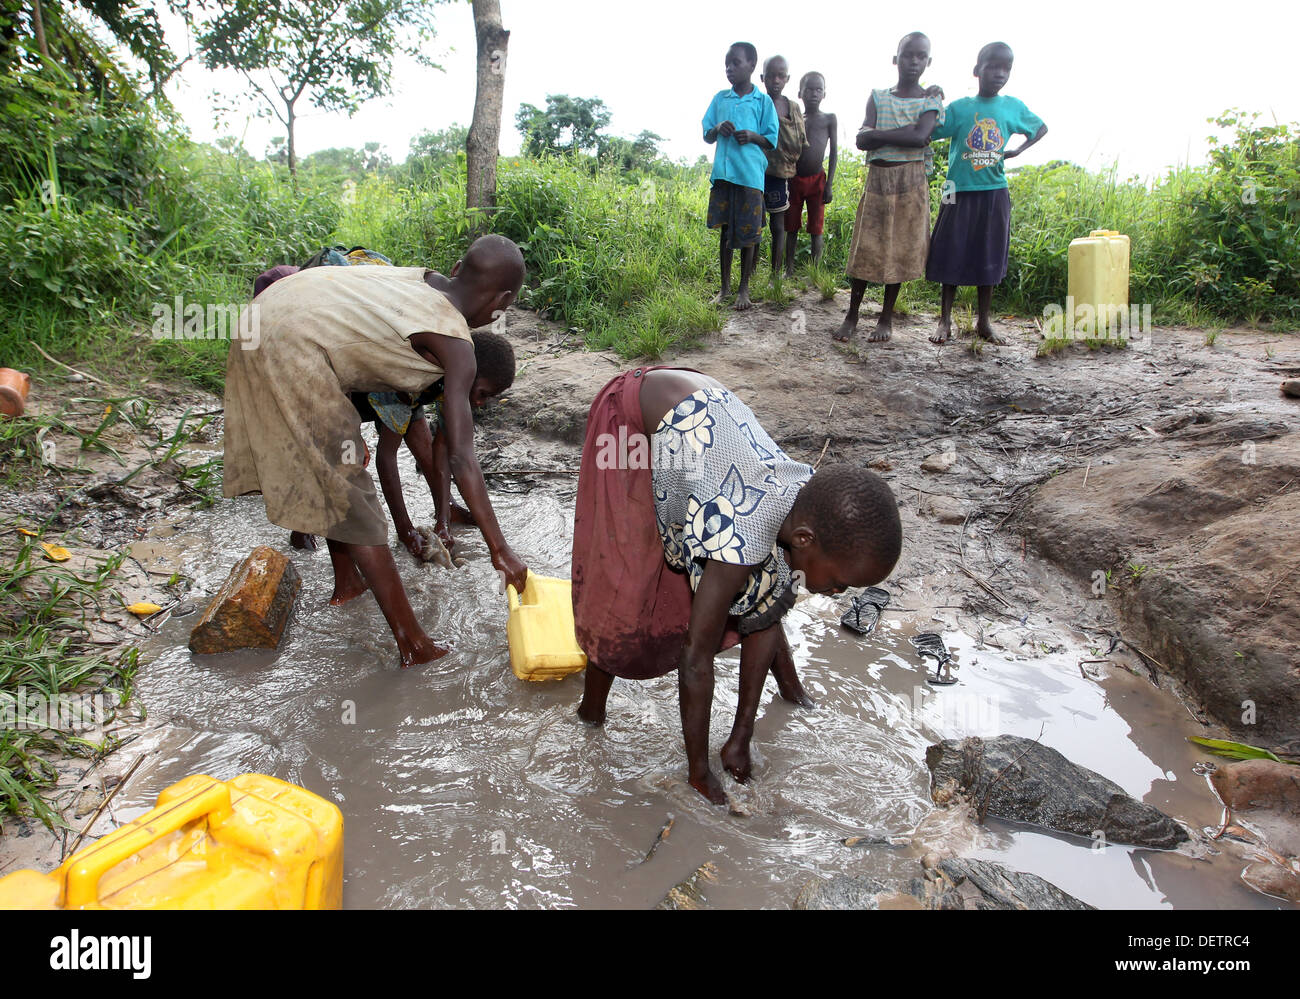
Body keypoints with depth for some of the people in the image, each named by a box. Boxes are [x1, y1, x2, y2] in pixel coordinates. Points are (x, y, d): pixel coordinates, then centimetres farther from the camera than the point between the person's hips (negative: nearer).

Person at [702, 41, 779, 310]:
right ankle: (725, 286, 17)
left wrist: (753, 136, -15)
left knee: (748, 233, 1)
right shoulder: (720, 98, 11)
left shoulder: (763, 101, 3)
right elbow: (707, 136, 15)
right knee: (725, 230, 7)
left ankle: (744, 288, 12)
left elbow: (772, 141, 4)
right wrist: (718, 129, -7)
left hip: (750, 175, -3)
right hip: (722, 173, 3)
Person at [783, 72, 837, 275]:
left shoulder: (829, 119, 3)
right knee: (791, 228, 6)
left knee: (816, 229, 0)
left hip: (817, 180, -2)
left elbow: (834, 152, 0)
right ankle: (789, 270, 13)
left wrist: (829, 185, -8)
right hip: (794, 180, 2)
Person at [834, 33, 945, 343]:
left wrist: (877, 133, -12)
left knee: (899, 250, 2)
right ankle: (851, 317, 7)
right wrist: (903, 132, -13)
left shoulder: (930, 100, 2)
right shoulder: (878, 97, 6)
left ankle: (886, 318, 12)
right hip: (877, 178, 1)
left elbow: (920, 137, -17)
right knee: (865, 248, 0)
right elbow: (862, 141, -7)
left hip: (910, 182, -1)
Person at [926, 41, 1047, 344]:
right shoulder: (959, 108, -2)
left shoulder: (1013, 107, 4)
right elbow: (926, 135, -9)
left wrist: (1018, 151, 5)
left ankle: (983, 320, 16)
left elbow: (1041, 128, 20)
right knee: (952, 255, 0)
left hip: (994, 194, 2)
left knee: (989, 258, 6)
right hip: (960, 191, -2)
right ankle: (945, 321, 8)